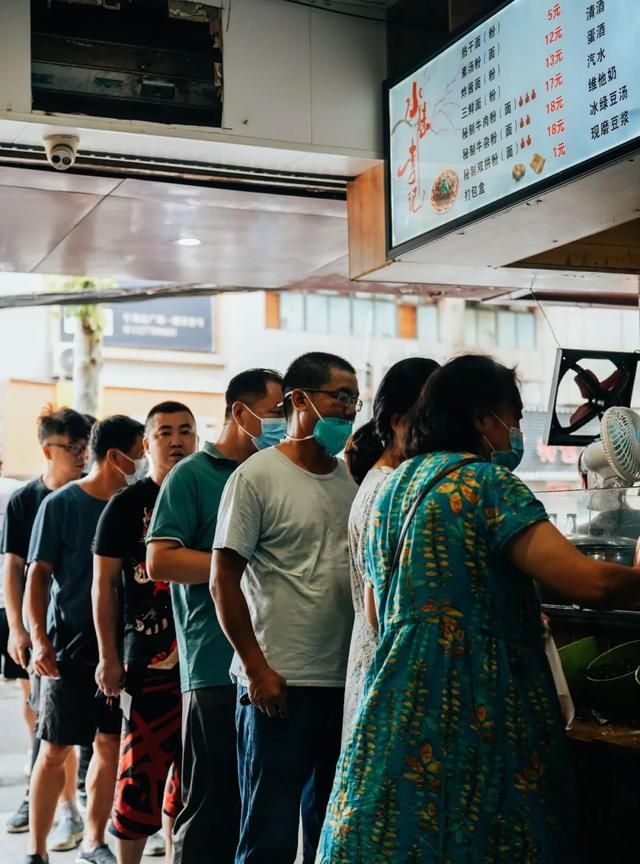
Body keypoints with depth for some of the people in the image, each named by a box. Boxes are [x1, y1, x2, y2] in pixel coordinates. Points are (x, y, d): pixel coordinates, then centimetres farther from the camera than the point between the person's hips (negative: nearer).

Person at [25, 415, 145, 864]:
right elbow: (39, 574, -6)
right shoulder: (61, 504, -5)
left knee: (110, 745, 7)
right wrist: (39, 638, -15)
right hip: (71, 642, -4)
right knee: (56, 748, 0)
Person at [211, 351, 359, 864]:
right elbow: (224, 581, -8)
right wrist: (258, 669, -12)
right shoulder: (258, 477, -6)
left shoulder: (353, 479, 11)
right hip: (279, 684, -6)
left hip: (346, 682, 6)